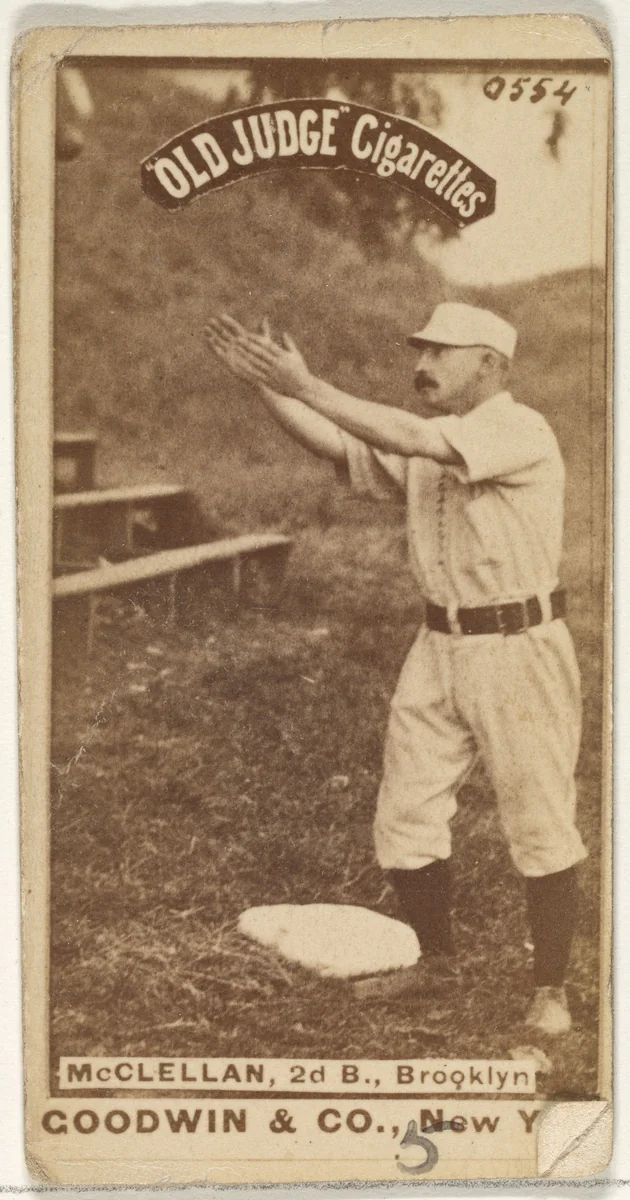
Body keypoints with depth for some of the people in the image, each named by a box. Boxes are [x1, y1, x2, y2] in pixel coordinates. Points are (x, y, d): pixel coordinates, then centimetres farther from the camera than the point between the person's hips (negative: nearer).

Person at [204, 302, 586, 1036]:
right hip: (441, 646, 8)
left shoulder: (521, 432, -17)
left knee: (540, 825, 3)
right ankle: (435, 959, 29)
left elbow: (411, 442, -31)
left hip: (520, 650, -8)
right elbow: (338, 446, -3)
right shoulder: (425, 432, 9)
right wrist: (264, 383, -14)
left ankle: (550, 989, 18)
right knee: (404, 816, 10)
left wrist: (307, 386, -31)